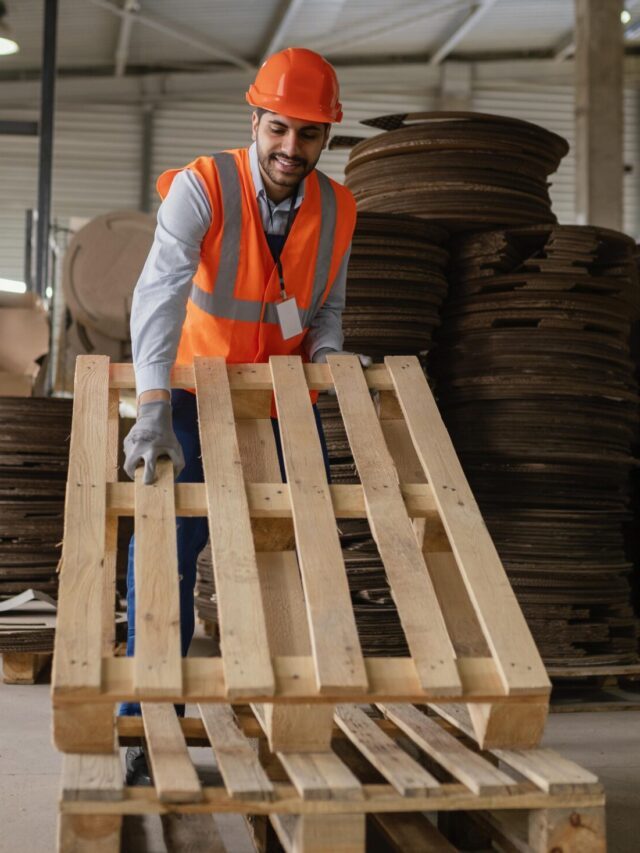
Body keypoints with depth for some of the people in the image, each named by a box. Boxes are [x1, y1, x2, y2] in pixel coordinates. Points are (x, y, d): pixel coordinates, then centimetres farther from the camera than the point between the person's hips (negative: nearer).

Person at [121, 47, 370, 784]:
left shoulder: (336, 210, -7)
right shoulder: (201, 188, -20)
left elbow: (326, 308, 6)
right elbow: (160, 292, -34)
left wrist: (326, 355, -18)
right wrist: (152, 410, -47)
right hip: (196, 398, -3)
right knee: (166, 549, -12)